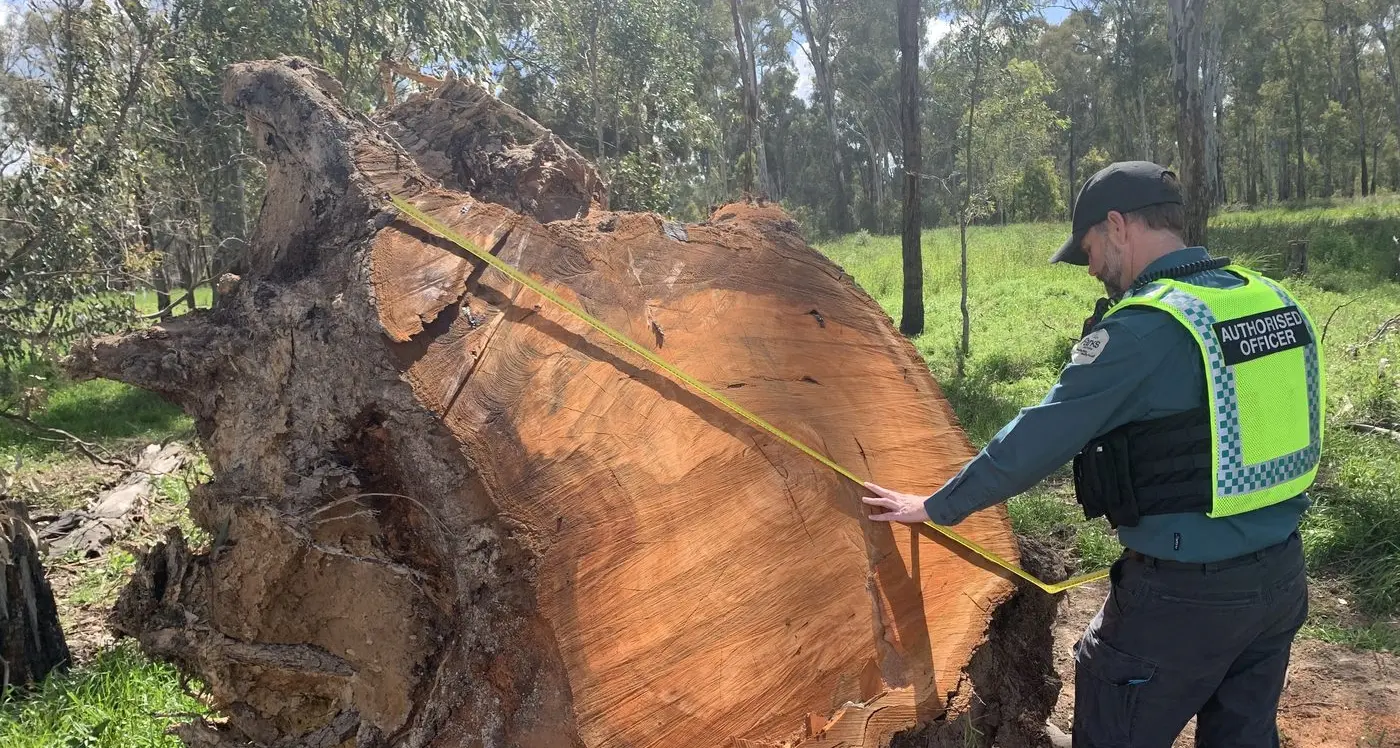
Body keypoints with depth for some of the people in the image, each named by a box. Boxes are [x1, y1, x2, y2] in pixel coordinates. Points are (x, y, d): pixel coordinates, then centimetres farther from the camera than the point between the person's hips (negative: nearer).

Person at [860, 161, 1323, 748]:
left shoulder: (1144, 329, -21)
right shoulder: (1276, 301, 4)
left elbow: (1036, 440, -17)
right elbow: (1269, 433, 14)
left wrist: (936, 508, -5)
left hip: (1183, 596, -8)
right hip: (1281, 575, 8)